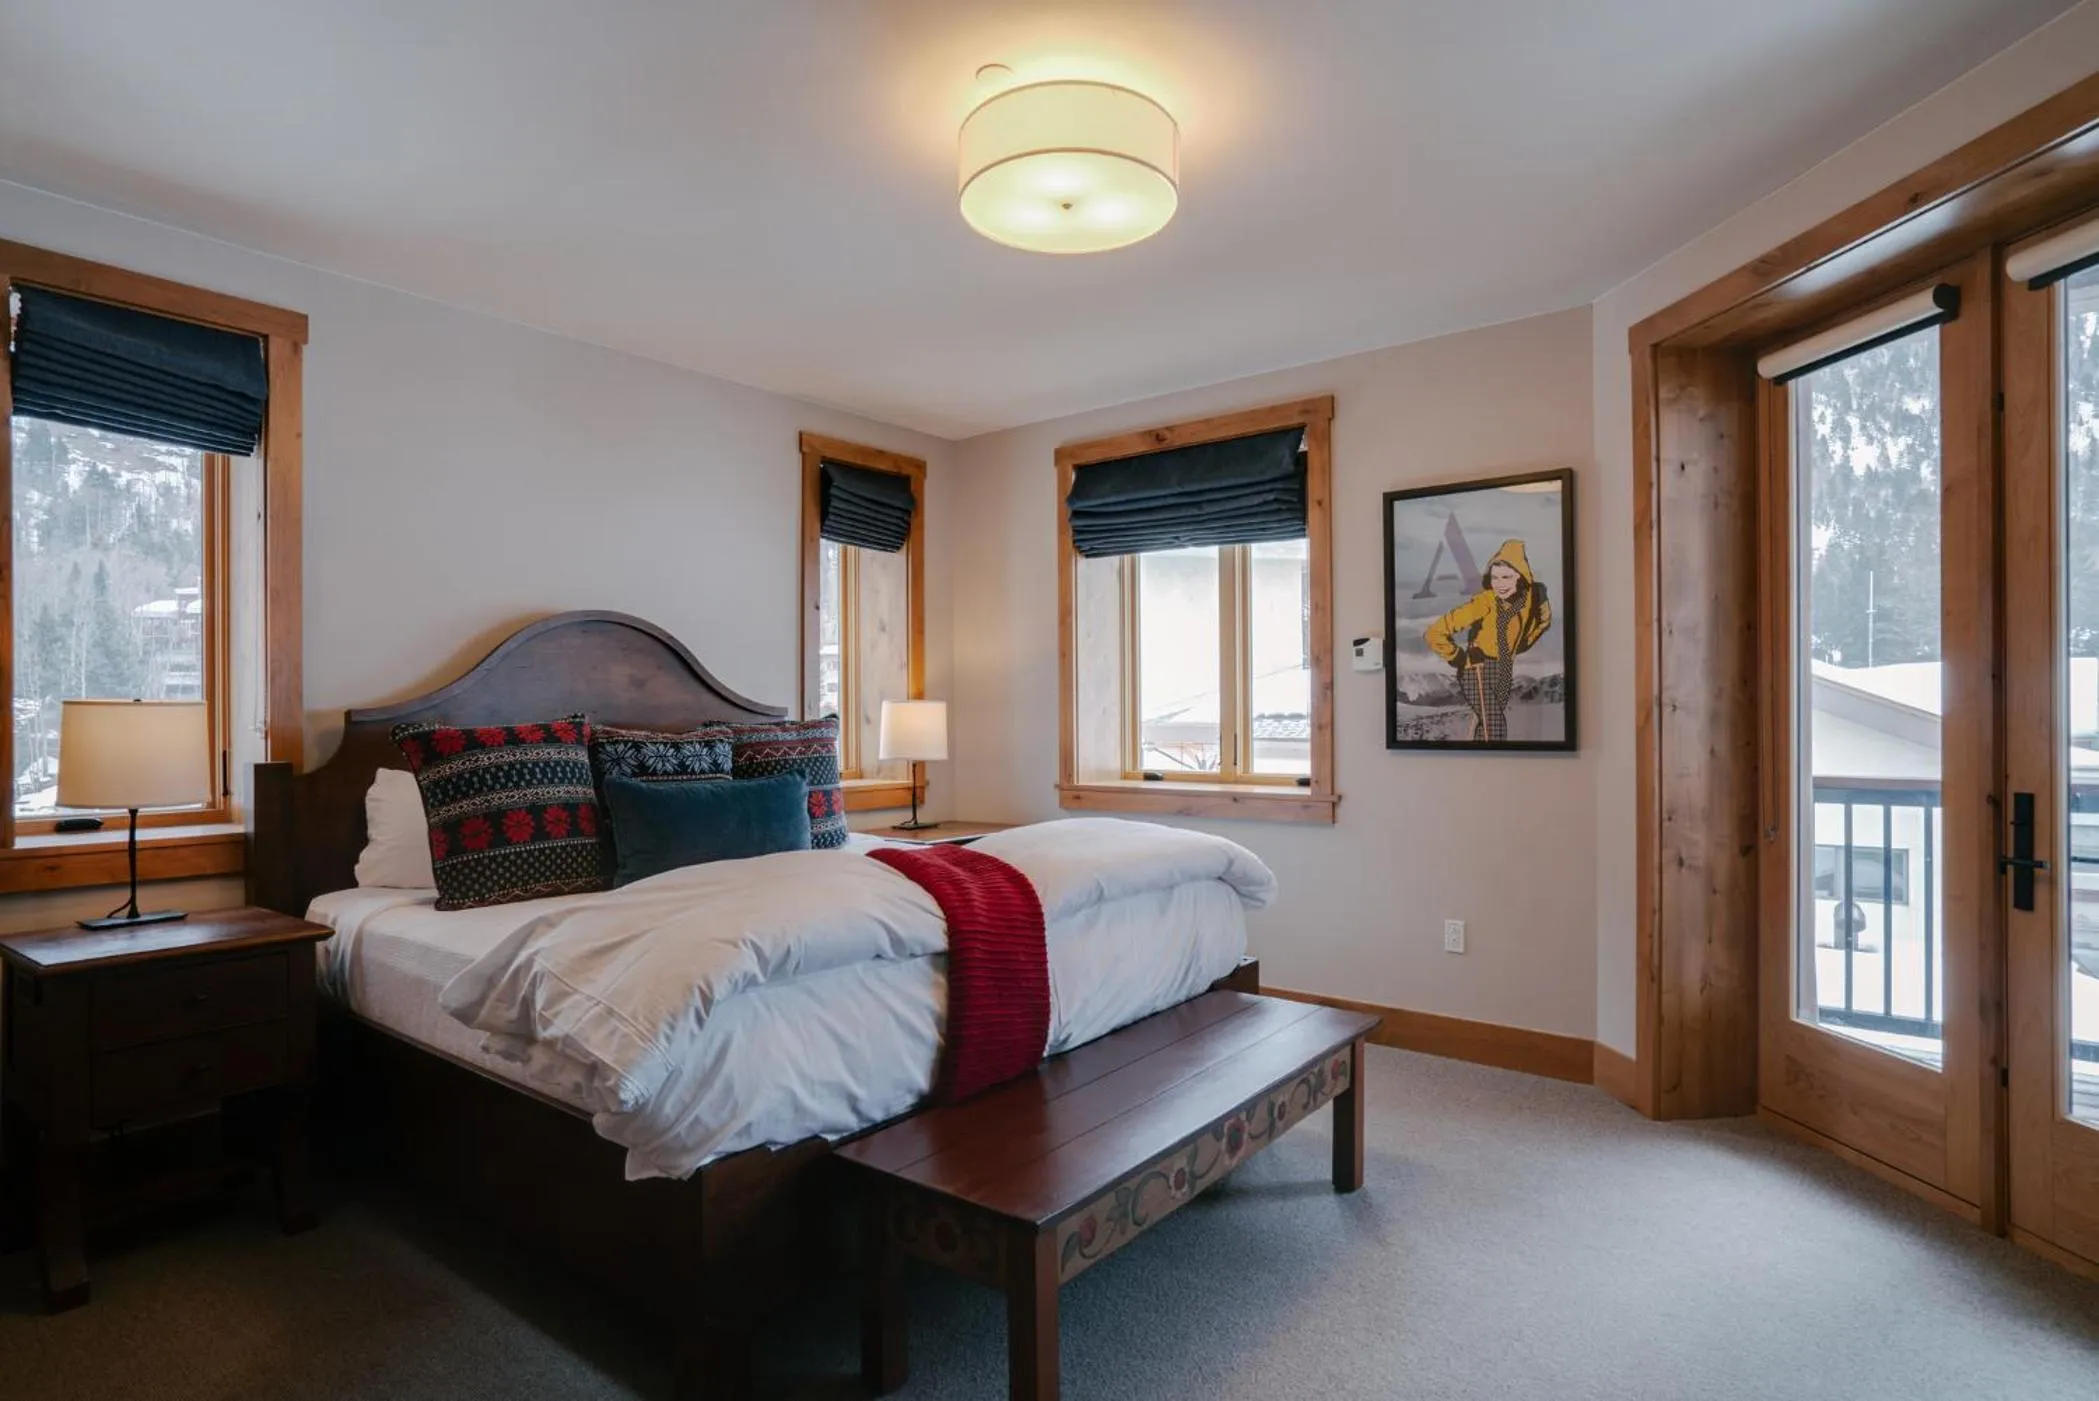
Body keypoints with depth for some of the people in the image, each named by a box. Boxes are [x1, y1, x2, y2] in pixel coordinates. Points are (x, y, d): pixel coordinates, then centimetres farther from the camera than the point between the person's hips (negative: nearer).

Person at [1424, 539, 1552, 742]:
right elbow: (1435, 633, -21)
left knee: (1485, 728, 12)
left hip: (1505, 671, 6)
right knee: (1494, 727, -20)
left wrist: (1519, 646, 14)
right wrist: (1457, 658, -12)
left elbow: (1543, 619, 21)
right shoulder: (1483, 603, -22)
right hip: (1479, 671, -6)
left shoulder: (1532, 597, -5)